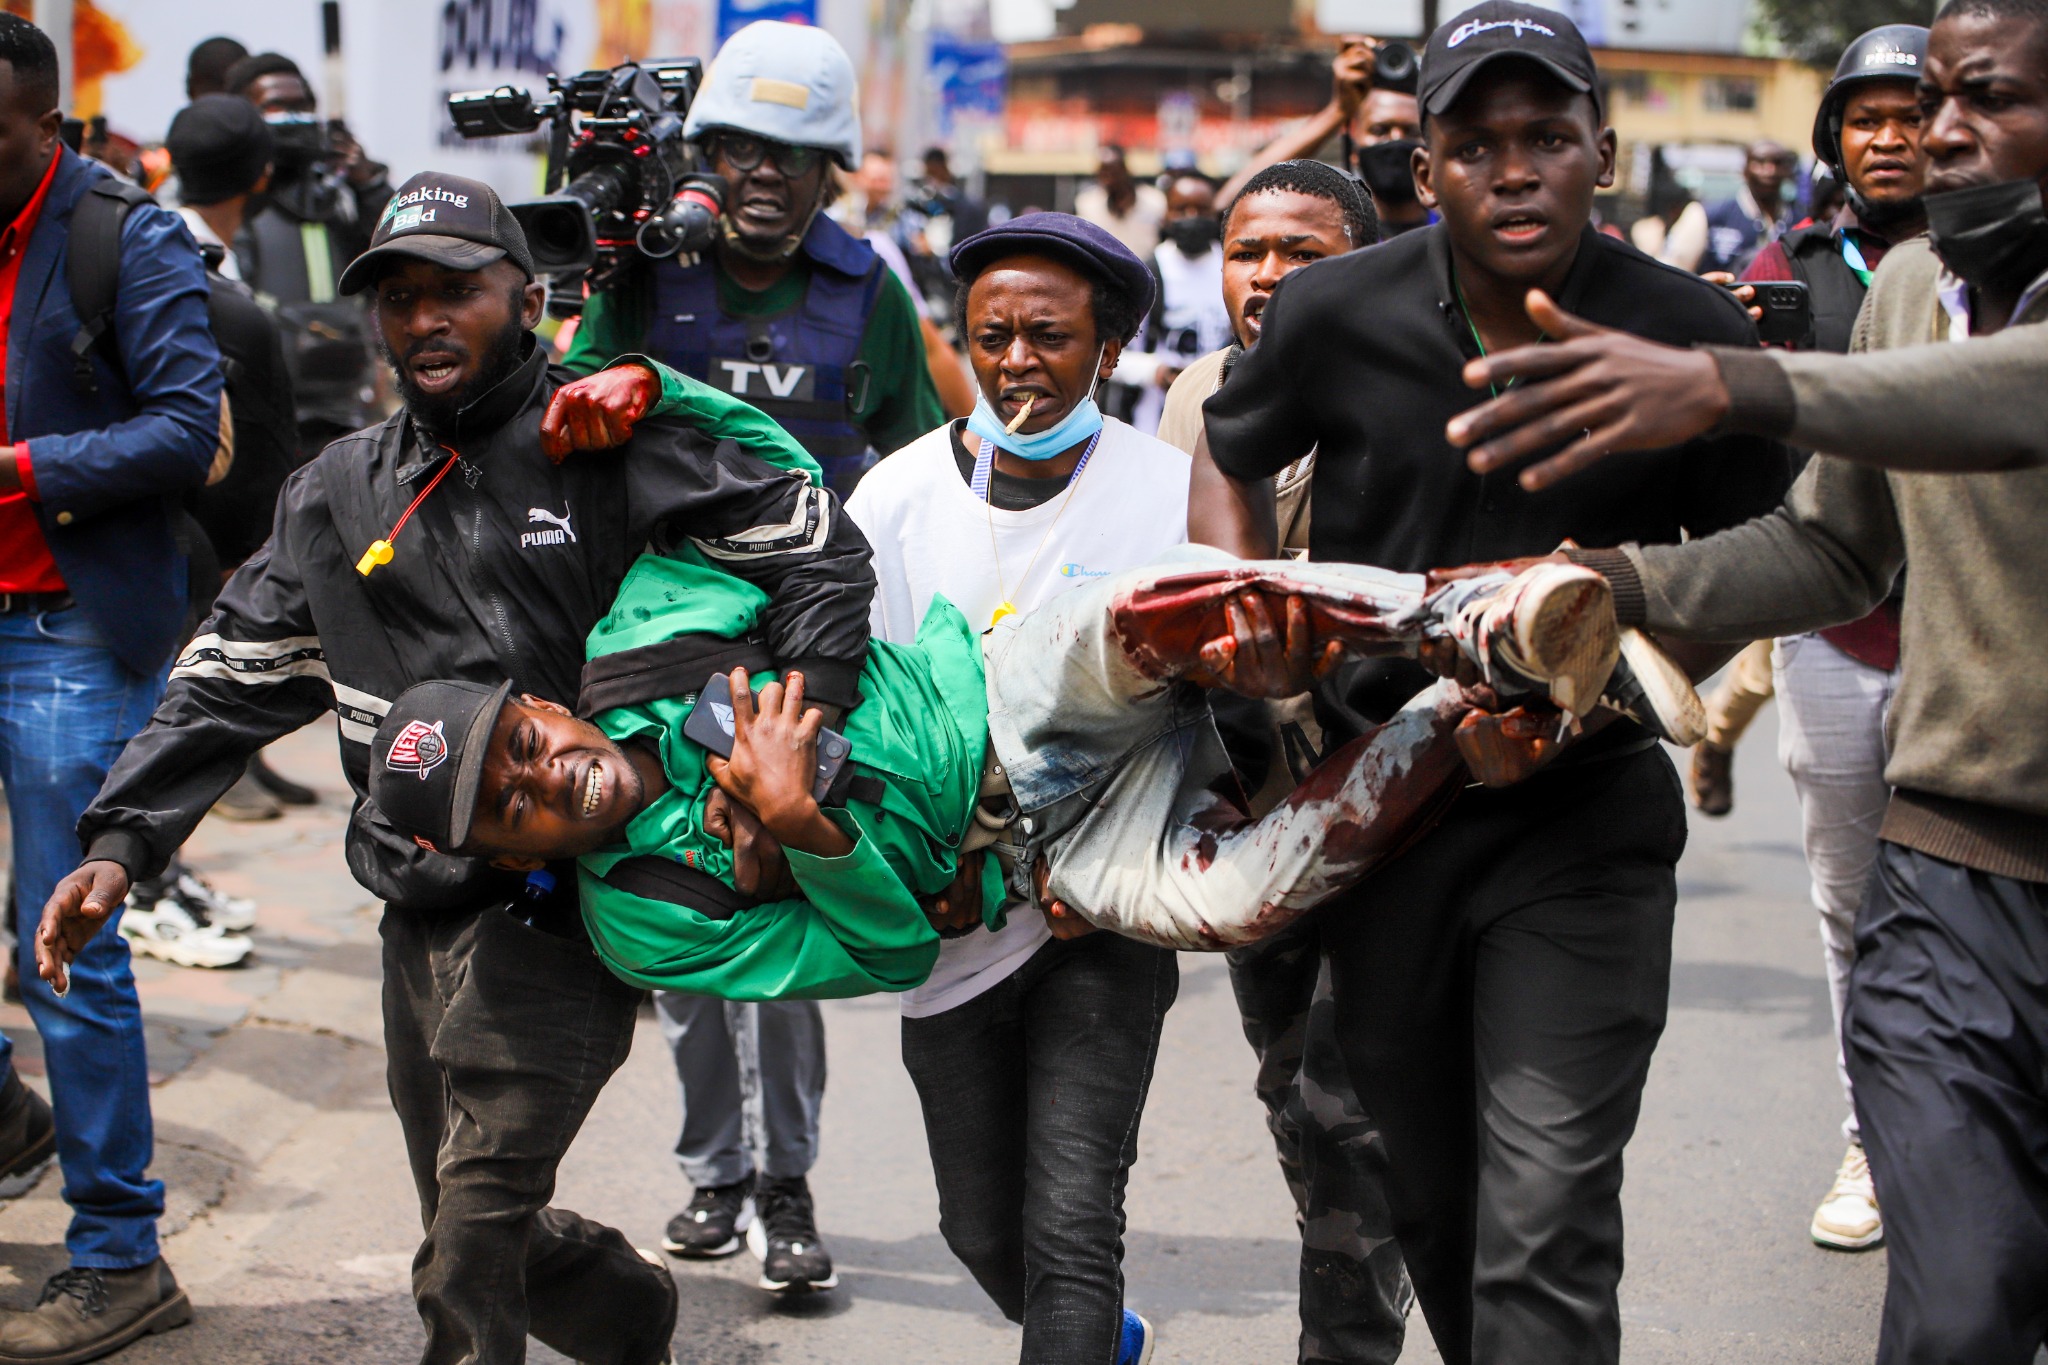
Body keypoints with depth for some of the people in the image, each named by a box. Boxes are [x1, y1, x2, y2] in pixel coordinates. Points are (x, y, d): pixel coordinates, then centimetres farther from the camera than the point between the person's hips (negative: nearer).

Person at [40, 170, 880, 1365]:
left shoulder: (614, 447, -5)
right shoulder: (340, 493, 13)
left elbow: (822, 551, -4)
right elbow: (237, 677, 13)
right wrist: (122, 843, 3)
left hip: (558, 910, -6)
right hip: (422, 916, 7)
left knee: (468, 1260, -13)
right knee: (477, 1231, 18)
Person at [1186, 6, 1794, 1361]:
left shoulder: (1692, 337, -11)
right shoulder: (1337, 313, -7)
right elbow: (1230, 456, 13)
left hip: (1583, 808, -3)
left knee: (1544, 1237, -12)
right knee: (1428, 1197, 19)